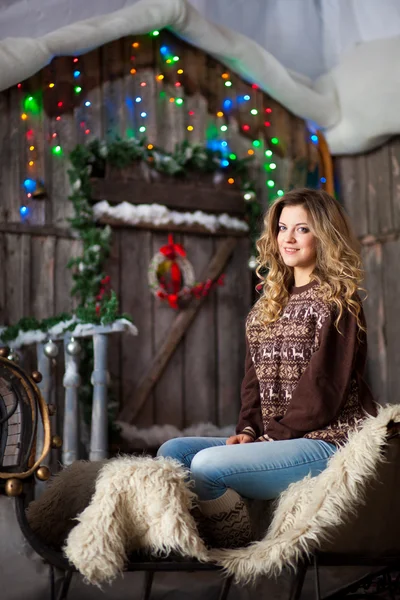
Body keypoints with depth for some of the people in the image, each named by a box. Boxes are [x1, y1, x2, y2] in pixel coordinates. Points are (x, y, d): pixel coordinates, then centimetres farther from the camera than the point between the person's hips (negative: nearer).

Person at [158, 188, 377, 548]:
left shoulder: (336, 302, -5)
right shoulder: (269, 304, 18)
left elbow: (324, 388, -13)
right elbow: (254, 379, 16)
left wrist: (273, 436, -12)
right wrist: (248, 431, 0)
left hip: (328, 441, -8)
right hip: (274, 439, 8)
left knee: (207, 464, -25)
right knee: (173, 451, -7)